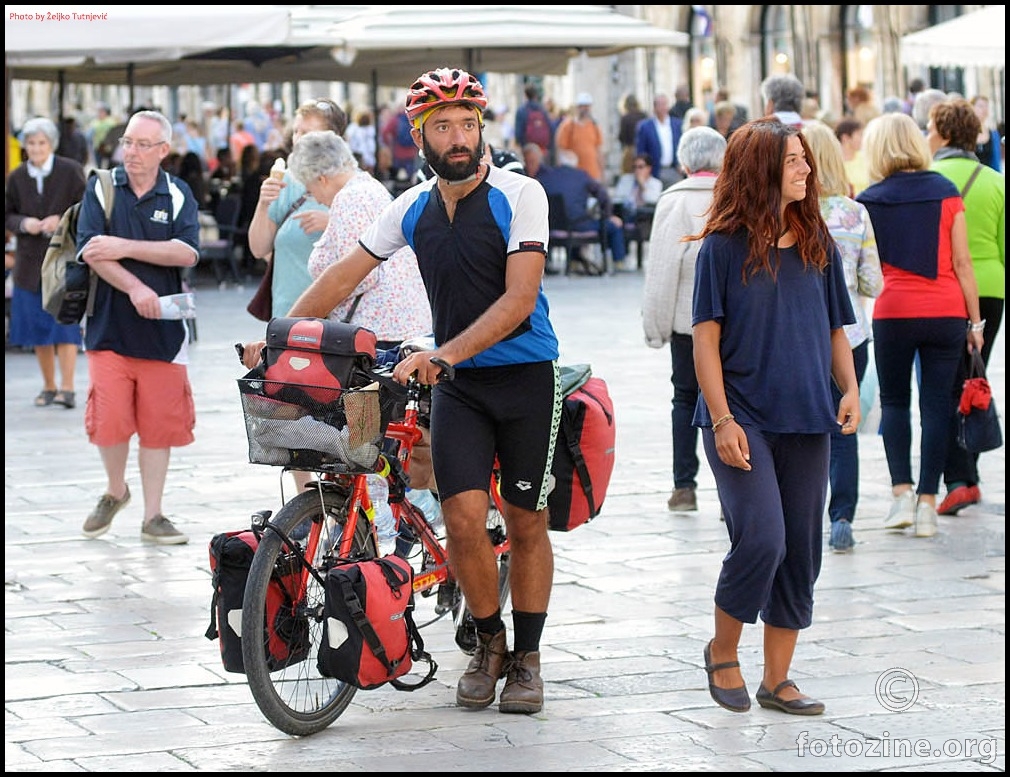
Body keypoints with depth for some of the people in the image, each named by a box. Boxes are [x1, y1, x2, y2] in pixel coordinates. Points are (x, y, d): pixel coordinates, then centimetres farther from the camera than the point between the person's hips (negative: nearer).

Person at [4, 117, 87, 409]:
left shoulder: (71, 171, -5)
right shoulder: (17, 177, 4)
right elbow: (8, 216, 11)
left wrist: (61, 221, -18)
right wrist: (24, 223, -10)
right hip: (31, 260, 4)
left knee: (65, 322, -9)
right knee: (37, 328, 7)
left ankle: (67, 388, -8)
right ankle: (48, 386, 18)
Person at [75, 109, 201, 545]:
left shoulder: (178, 195, 5)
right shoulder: (102, 189, 3)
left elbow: (187, 252, -9)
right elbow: (90, 251, -9)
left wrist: (125, 248, -16)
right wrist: (135, 288, -20)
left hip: (162, 330, 1)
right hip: (109, 327, -1)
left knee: (159, 424, 3)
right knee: (108, 420, -8)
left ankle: (153, 516, 13)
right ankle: (115, 491, 20)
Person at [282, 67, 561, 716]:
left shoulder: (520, 195, -11)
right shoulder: (412, 209, 3)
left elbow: (518, 300, -19)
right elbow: (343, 277, 10)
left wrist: (443, 354, -28)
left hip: (525, 377, -3)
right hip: (457, 386, 3)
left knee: (527, 523, 4)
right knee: (463, 518, -11)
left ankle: (527, 659, 19)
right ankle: (490, 643, 11)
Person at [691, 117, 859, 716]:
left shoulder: (818, 246, 9)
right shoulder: (726, 246, -4)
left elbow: (835, 330, 15)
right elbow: (707, 338, -5)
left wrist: (850, 389, -2)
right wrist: (722, 418, -12)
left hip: (806, 421, 5)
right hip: (743, 419, -5)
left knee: (801, 550, 5)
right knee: (761, 538, -17)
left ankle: (778, 679, 16)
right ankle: (723, 652, 6)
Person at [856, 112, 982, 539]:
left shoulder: (870, 200, 0)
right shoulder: (946, 192, 0)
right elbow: (961, 261, 0)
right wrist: (975, 319, 5)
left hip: (892, 312, 0)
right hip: (945, 311, 0)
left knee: (894, 401, 15)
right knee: (936, 405, 5)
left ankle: (902, 491, 3)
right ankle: (927, 503, 1)